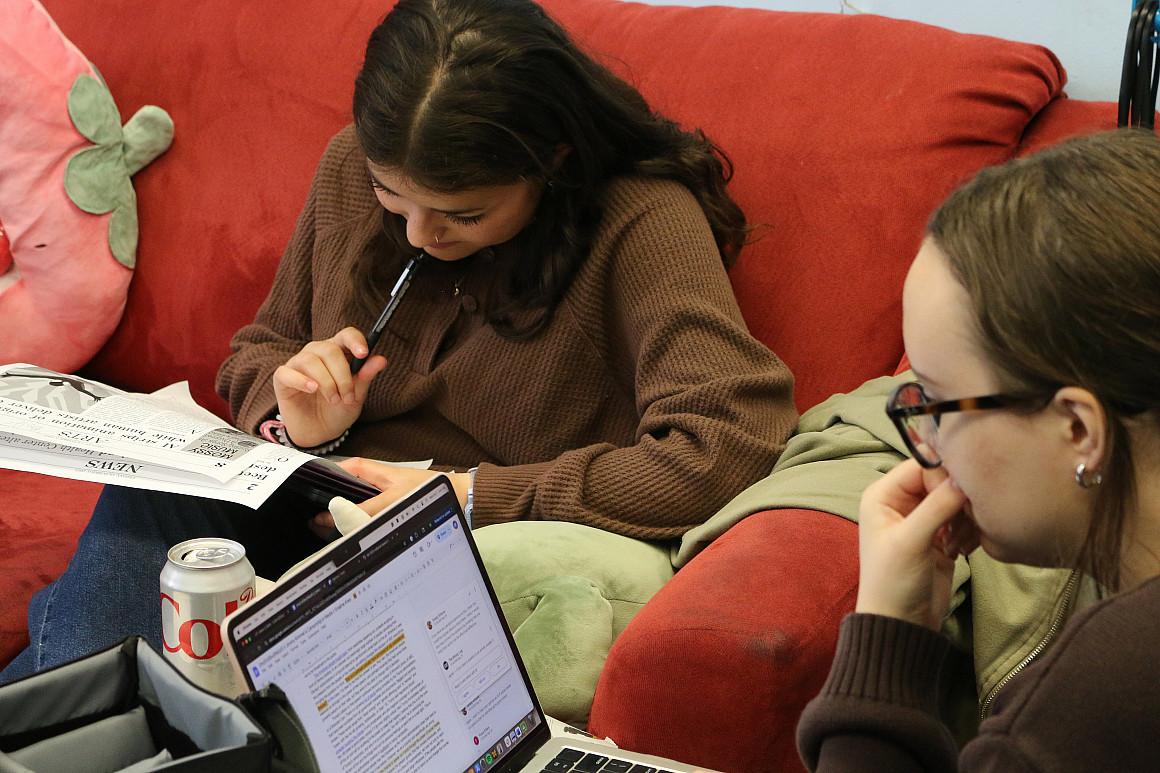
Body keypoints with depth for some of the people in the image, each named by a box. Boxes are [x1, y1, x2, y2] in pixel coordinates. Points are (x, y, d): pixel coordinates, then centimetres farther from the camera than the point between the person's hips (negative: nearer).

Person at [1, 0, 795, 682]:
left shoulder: (641, 223, -18)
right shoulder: (352, 166, 0)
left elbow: (728, 445, -32)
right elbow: (260, 350, 16)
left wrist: (470, 495, -27)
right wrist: (294, 422, -10)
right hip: (310, 520, 5)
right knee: (143, 498, -28)